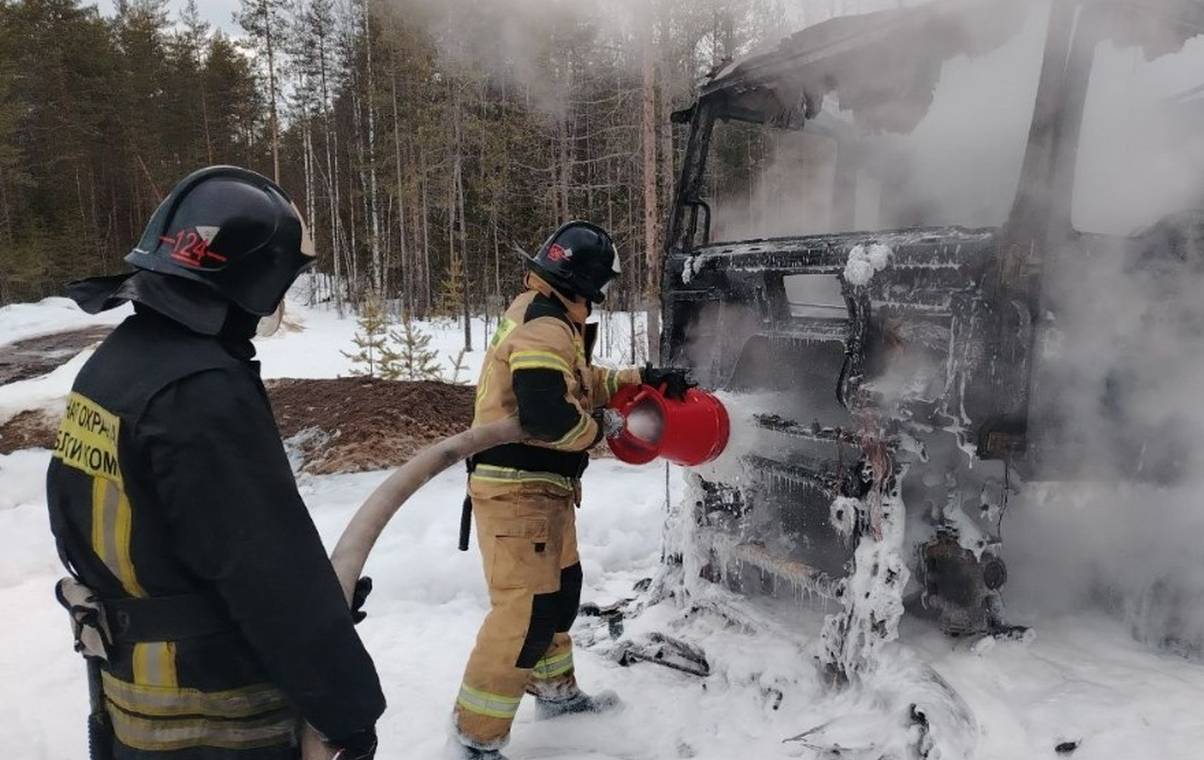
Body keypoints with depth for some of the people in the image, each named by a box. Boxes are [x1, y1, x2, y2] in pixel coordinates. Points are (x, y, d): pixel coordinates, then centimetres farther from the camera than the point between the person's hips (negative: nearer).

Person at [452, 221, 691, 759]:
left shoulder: (544, 319, 14)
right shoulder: (545, 329, -20)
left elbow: (581, 381, 27)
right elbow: (549, 416, -30)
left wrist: (643, 378, 21)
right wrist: (601, 428, -11)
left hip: (539, 489, 11)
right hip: (517, 492, -11)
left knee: (561, 589, 23)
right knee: (527, 611, -8)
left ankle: (555, 692, 42)